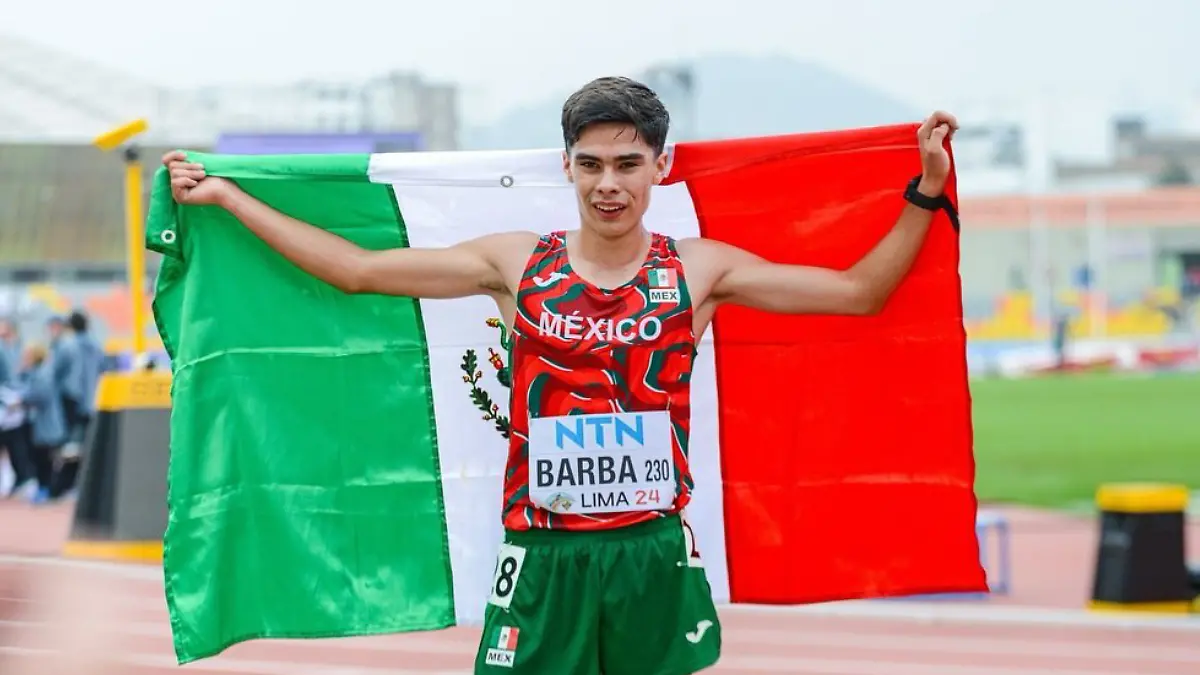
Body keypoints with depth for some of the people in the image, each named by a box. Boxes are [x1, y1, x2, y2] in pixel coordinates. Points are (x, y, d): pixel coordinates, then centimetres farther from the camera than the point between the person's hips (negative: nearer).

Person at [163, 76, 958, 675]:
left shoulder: (698, 270, 3)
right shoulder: (515, 264, 3)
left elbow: (860, 290, 6)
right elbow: (356, 269, 6)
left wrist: (924, 191, 0)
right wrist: (226, 196, 6)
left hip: (657, 554, 0)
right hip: (543, 557, 0)